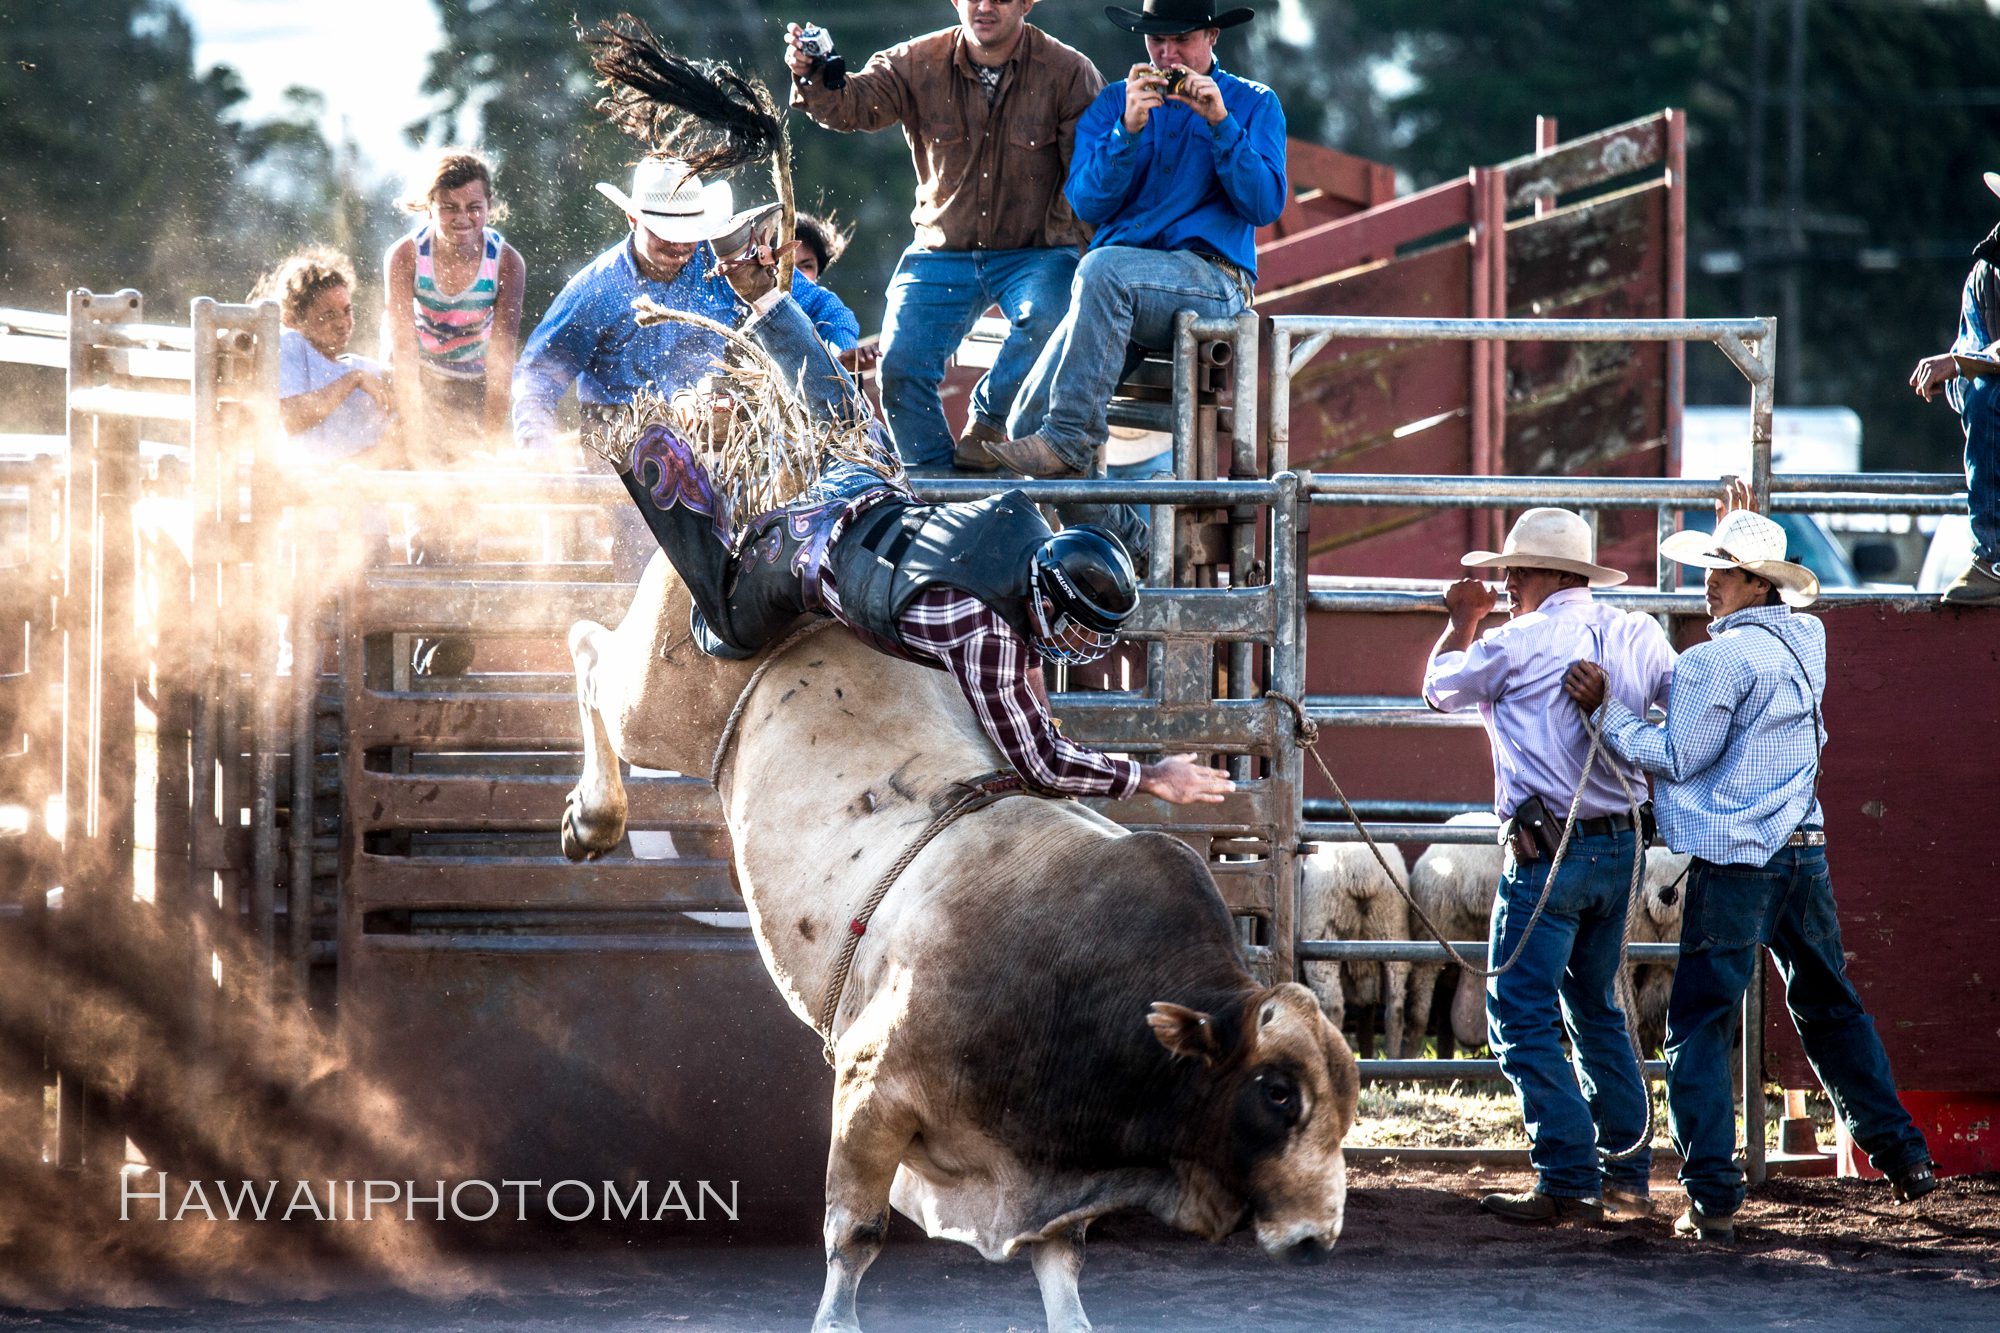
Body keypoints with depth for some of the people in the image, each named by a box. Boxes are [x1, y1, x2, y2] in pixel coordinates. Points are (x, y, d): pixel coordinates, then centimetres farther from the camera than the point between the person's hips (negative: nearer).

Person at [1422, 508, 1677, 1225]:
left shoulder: (1519, 643, -9)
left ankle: (1569, 1184, -12)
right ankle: (1627, 1171, 22)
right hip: (1620, 844, 7)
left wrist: (1463, 620, 24)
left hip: (1548, 851, -7)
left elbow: (1440, 687, 9)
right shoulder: (1640, 635, 7)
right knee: (1598, 1010, 20)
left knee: (1521, 1016, -5)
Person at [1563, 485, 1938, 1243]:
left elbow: (1675, 758, -11)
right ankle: (1903, 1157, 22)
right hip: (1805, 853, 7)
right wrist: (1742, 533, 40)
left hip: (1734, 862, -7)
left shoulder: (1716, 660, -14)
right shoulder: (1806, 640, 9)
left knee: (1698, 1028, -2)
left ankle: (1713, 1199, -9)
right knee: (1830, 1010, 21)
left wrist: (1606, 708, -4)